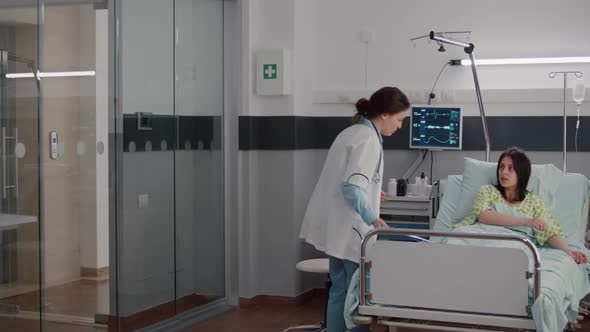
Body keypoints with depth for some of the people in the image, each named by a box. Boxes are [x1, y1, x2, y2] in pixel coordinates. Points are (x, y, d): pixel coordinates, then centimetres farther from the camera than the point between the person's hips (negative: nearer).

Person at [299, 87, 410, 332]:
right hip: (348, 226, -10)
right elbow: (351, 186, -26)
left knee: (340, 289, 13)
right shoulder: (369, 139, -15)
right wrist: (372, 218, -35)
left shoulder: (352, 132, 14)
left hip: (336, 224, 10)